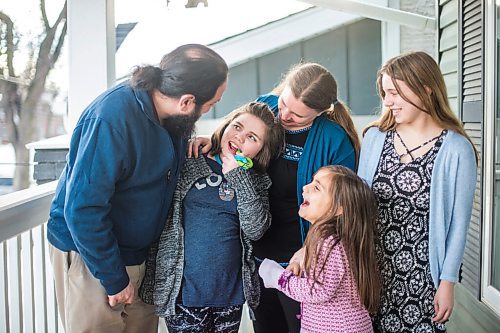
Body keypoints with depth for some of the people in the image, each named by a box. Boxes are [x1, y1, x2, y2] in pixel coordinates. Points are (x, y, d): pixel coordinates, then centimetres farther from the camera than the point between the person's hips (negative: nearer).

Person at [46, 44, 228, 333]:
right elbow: (83, 209, -27)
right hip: (90, 255, -7)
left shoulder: (170, 114, -4)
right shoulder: (112, 118, -29)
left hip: (138, 252, 7)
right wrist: (114, 280, -19)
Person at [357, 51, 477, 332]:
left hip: (422, 276, -3)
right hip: (372, 268, 3)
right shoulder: (375, 138, 0)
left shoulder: (456, 149, -10)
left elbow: (458, 223, -5)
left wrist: (448, 282, -4)